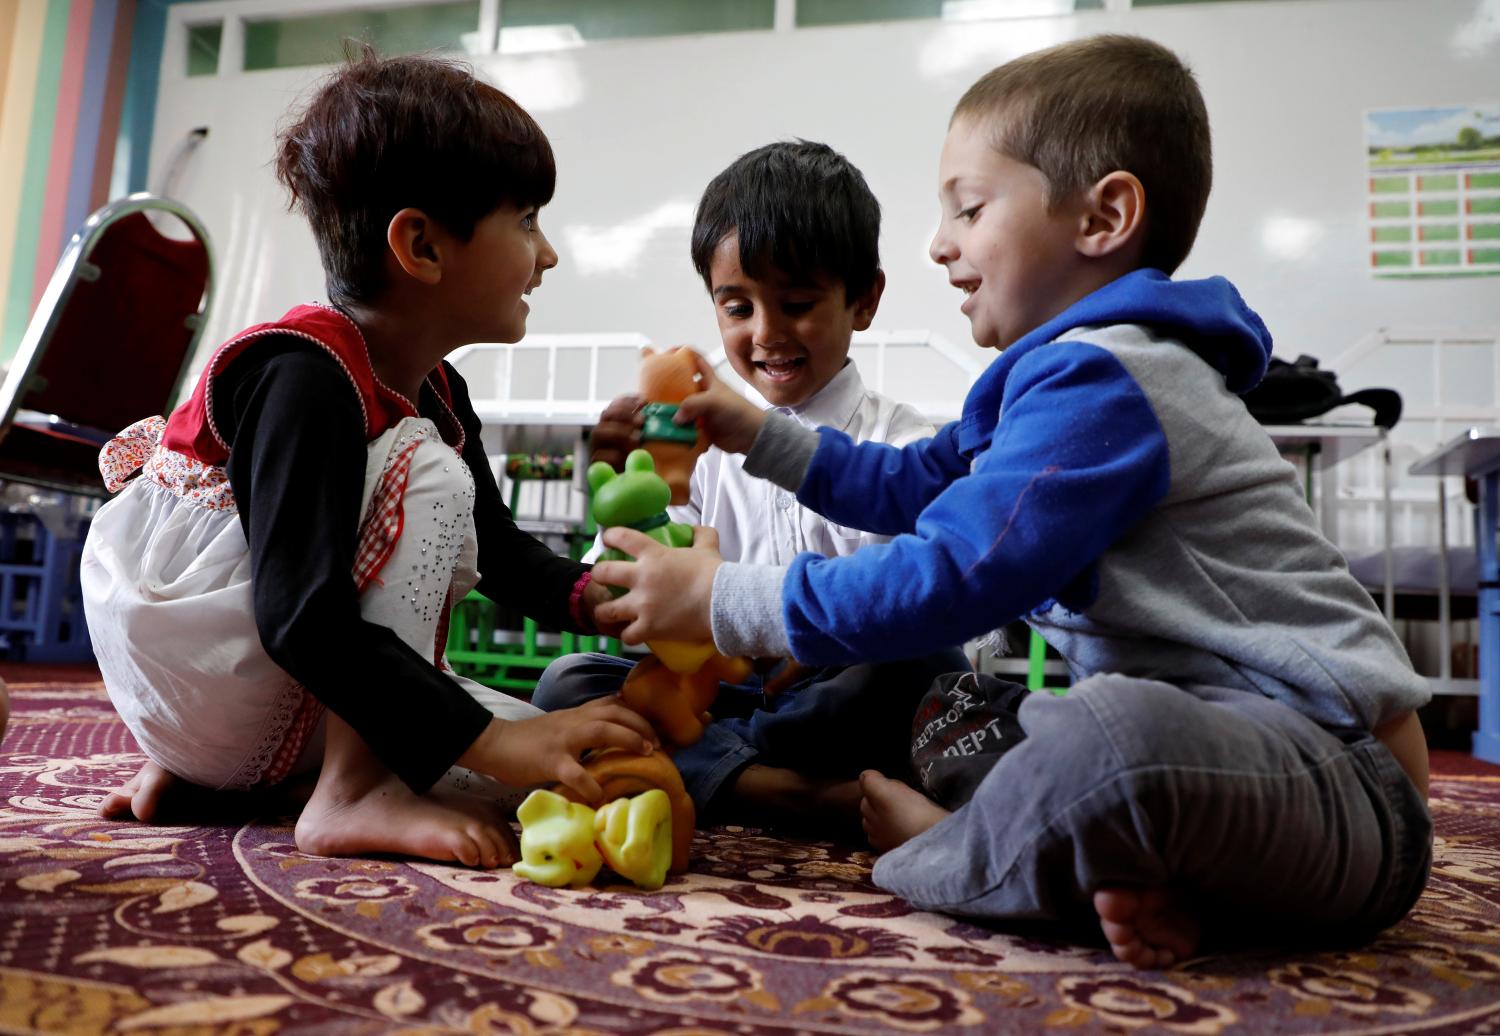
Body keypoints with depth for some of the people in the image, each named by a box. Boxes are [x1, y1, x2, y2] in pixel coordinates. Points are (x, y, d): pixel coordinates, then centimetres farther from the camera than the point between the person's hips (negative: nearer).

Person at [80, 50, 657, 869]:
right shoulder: (304, 377, -25)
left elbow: (498, 550, 12)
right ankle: (354, 797, -25)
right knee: (422, 472, -23)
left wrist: (595, 595, -8)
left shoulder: (437, 393, 4)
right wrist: (488, 739, -36)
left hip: (270, 705, 9)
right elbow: (302, 619, -33)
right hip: (188, 669, -9)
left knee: (556, 763, 1)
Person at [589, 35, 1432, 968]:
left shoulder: (1100, 381, -18)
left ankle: (941, 854, -10)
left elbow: (950, 580, -24)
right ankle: (1112, 867, -4)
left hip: (1344, 780, -10)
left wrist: (722, 601, -15)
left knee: (1110, 735, -39)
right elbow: (914, 485, 24)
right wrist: (757, 433, 20)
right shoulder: (1082, 370, 15)